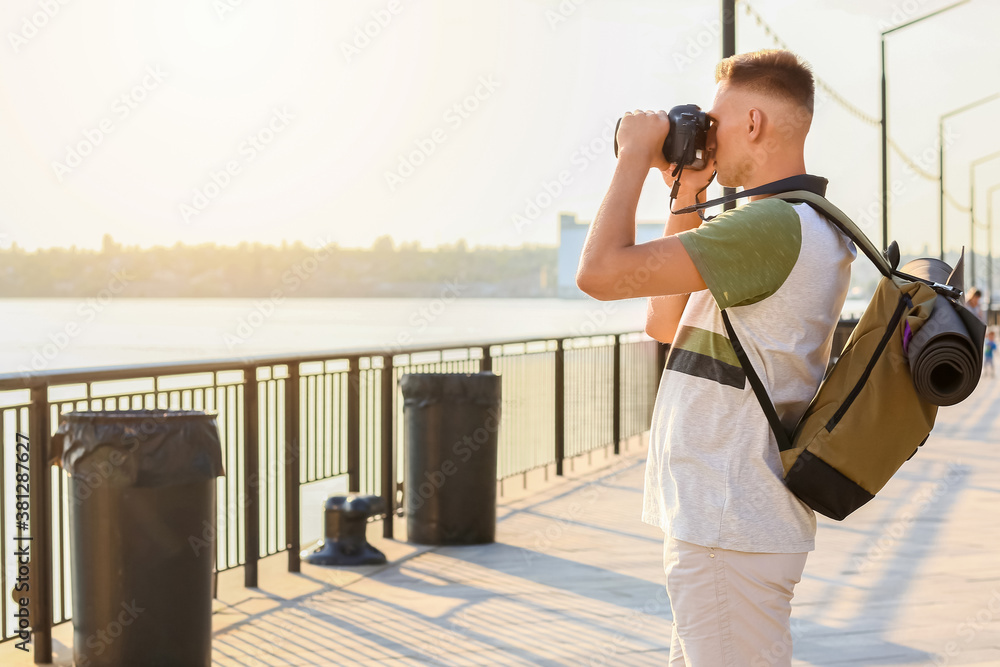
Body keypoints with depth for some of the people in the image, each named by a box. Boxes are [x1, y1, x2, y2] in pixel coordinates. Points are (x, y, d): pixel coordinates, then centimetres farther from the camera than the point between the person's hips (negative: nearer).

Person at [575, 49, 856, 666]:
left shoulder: (777, 224, -19)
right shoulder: (805, 230, 15)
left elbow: (602, 272, -23)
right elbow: (665, 324, 20)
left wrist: (636, 154, -10)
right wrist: (687, 201, 15)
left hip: (731, 532, -10)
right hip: (719, 517, 11)